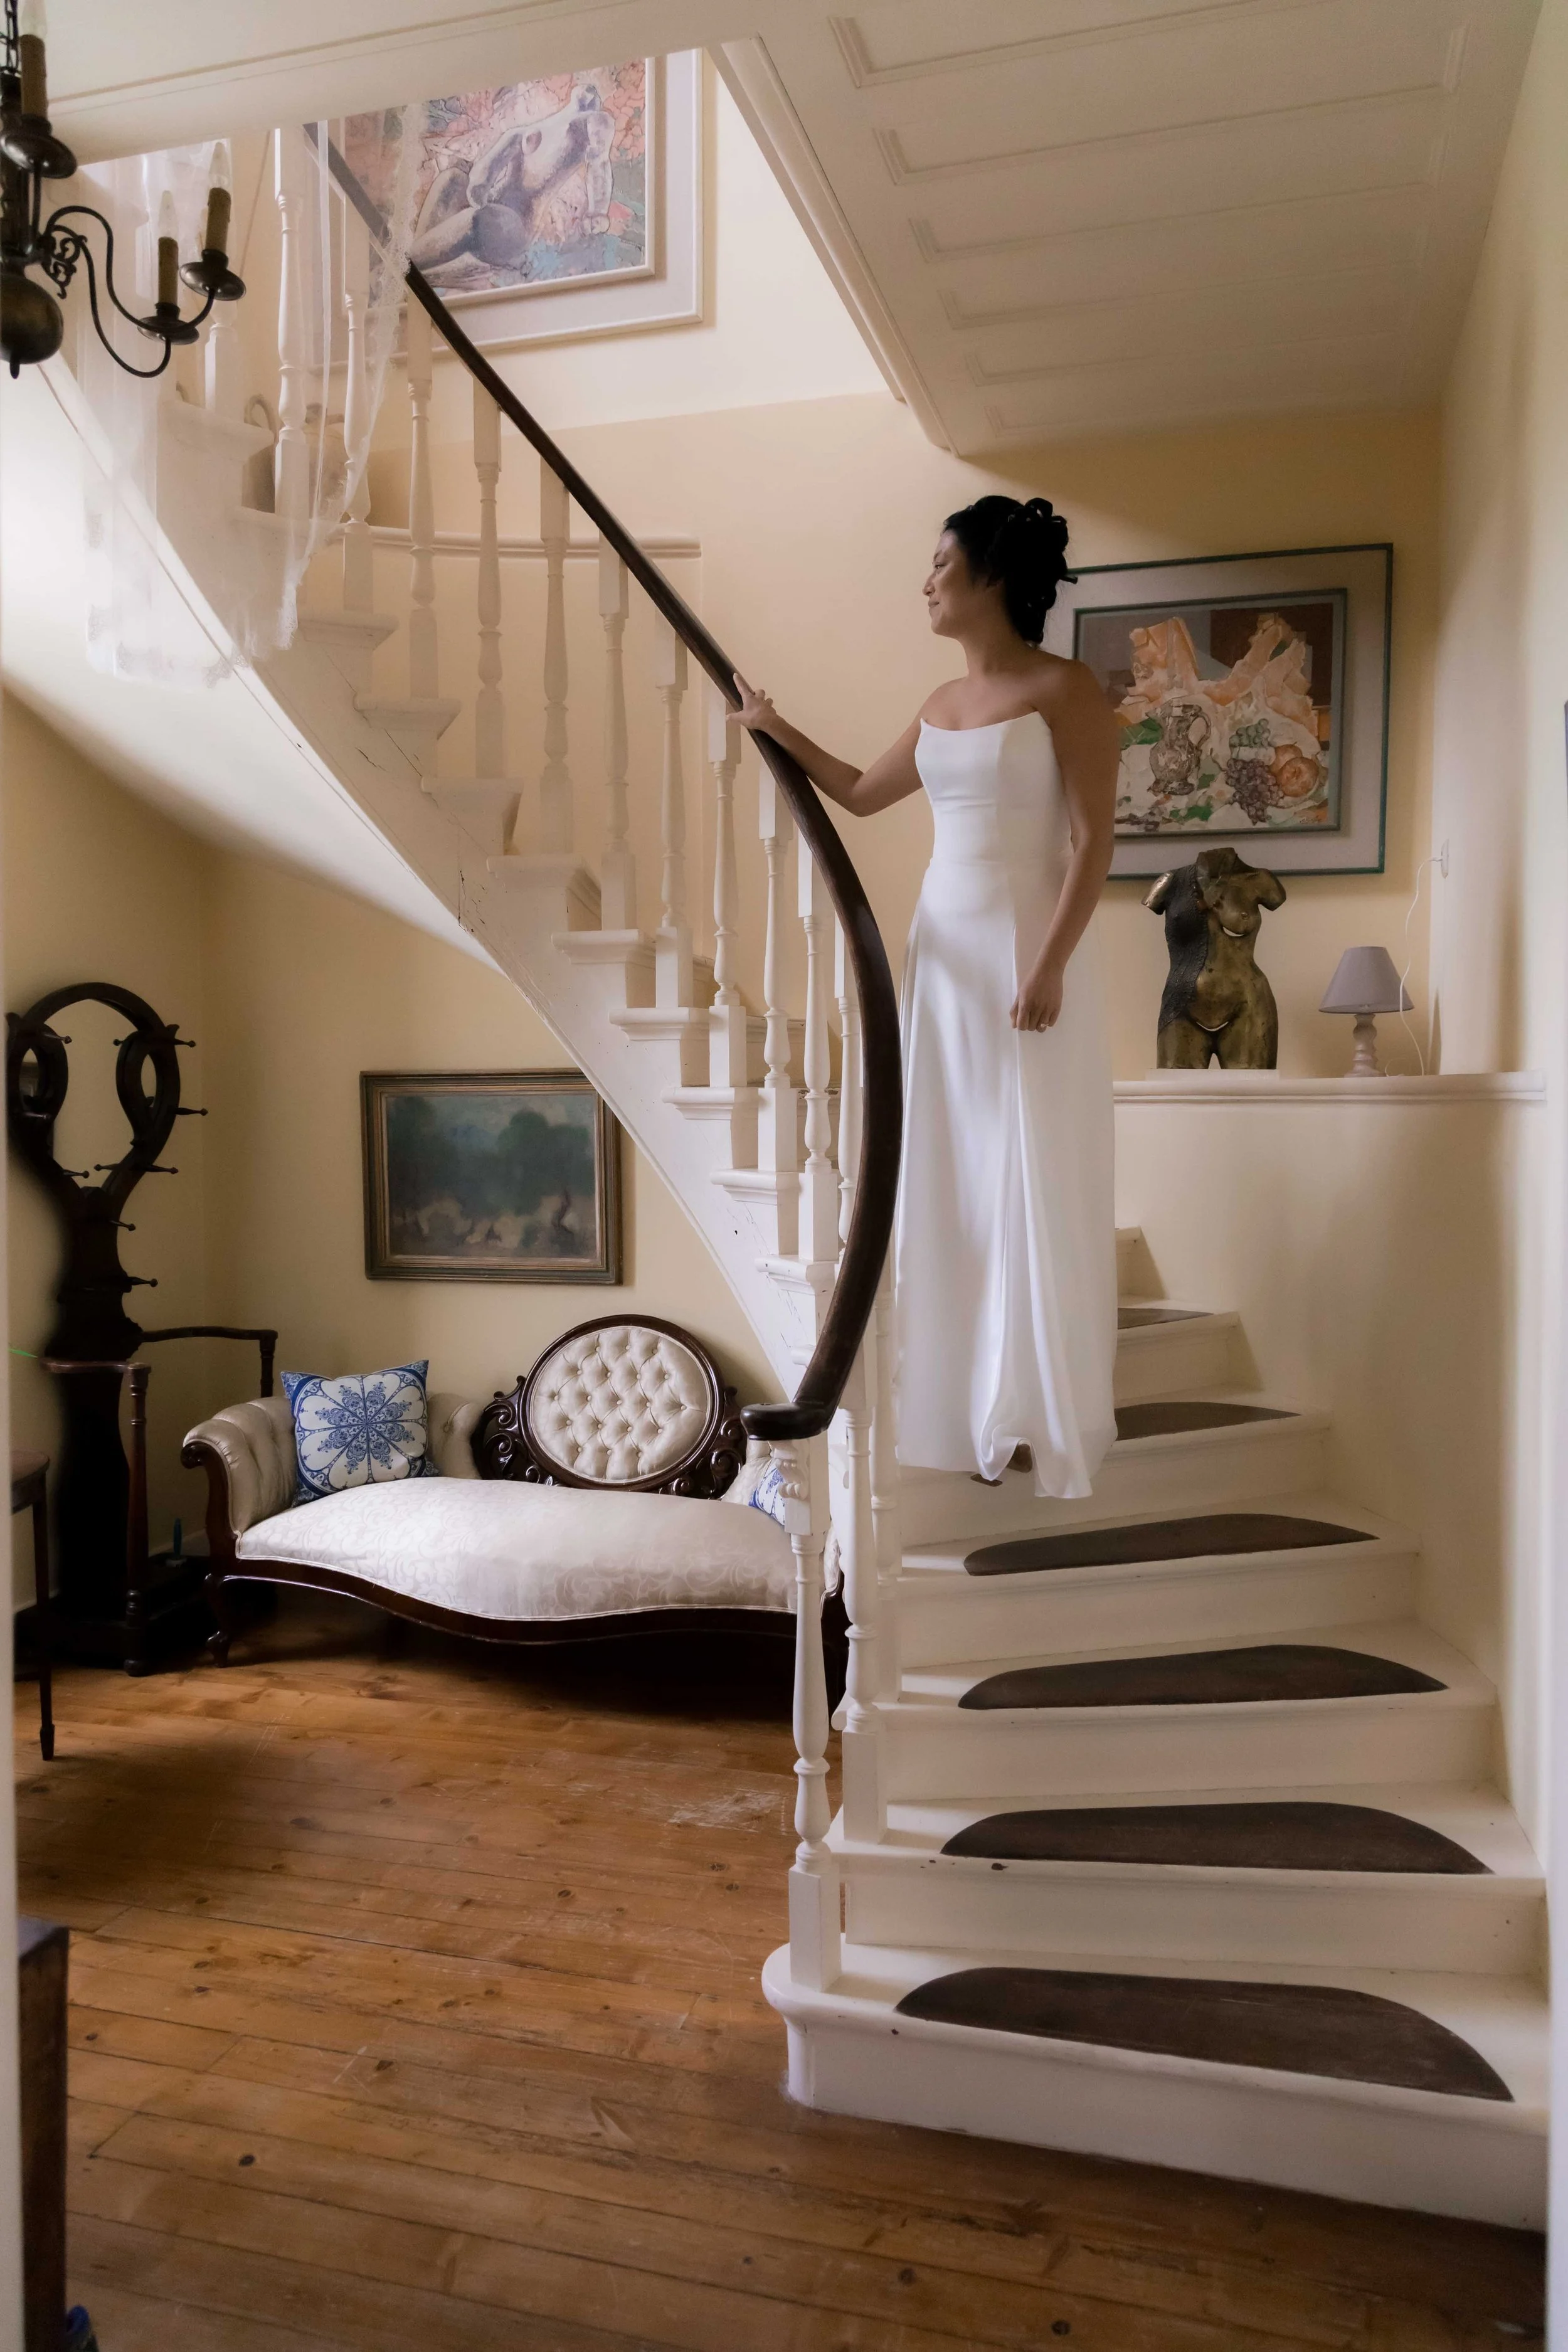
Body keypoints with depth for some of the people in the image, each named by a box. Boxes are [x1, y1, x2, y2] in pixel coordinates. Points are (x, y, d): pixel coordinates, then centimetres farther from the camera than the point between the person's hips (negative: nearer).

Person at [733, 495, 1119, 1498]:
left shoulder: (1065, 688, -6)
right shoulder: (943, 703, 14)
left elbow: (1094, 839, -13)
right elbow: (862, 792, 29)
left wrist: (1050, 962, -21)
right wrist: (775, 727, 28)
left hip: (1029, 947, -7)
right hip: (948, 950, 7)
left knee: (1036, 1179, -3)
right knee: (949, 1178, 8)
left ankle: (1045, 1410, 7)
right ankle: (969, 1401, 18)